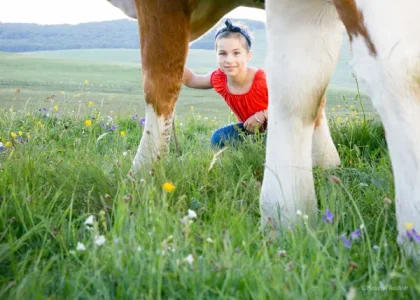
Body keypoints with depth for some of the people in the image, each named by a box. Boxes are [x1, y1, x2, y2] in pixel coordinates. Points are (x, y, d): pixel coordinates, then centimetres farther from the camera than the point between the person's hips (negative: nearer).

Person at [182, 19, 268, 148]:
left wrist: (262, 115, -34)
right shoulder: (219, 79, -13)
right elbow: (190, 79, 7)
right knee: (219, 139, -15)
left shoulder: (263, 80, -32)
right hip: (249, 128, 5)